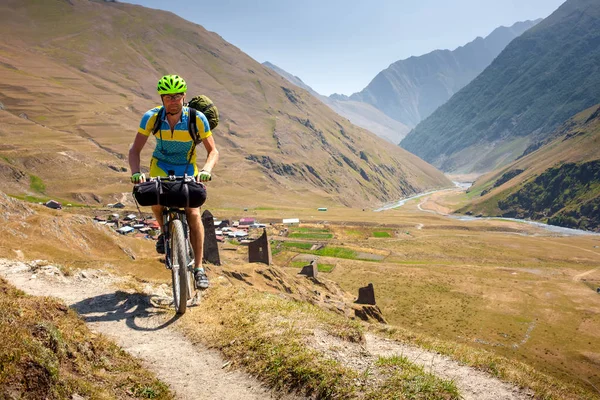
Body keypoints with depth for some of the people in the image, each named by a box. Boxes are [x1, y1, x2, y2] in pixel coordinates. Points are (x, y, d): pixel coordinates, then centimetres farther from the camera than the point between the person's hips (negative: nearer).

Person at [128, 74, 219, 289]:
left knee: (193, 213, -17)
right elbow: (135, 149, -14)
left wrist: (206, 170, -37)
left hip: (187, 169, -1)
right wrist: (136, 172, -32)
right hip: (161, 165, 1)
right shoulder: (151, 117, -19)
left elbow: (213, 151, -17)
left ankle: (199, 268, -6)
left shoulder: (197, 119, -22)